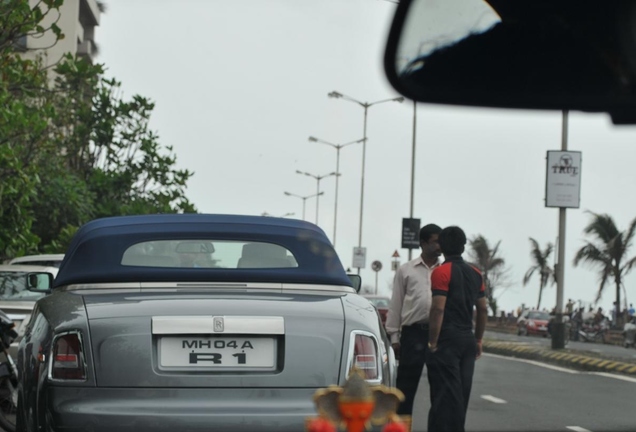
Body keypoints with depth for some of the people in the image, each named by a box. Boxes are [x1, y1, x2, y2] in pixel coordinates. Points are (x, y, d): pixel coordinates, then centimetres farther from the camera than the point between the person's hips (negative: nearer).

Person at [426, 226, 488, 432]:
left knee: (446, 394, -6)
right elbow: (483, 309, 13)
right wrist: (478, 339, 20)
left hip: (447, 338, -7)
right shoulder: (475, 274, 11)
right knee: (461, 393, 12)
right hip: (467, 339, 7)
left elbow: (438, 309, -18)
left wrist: (433, 342, -14)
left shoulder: (442, 272, -11)